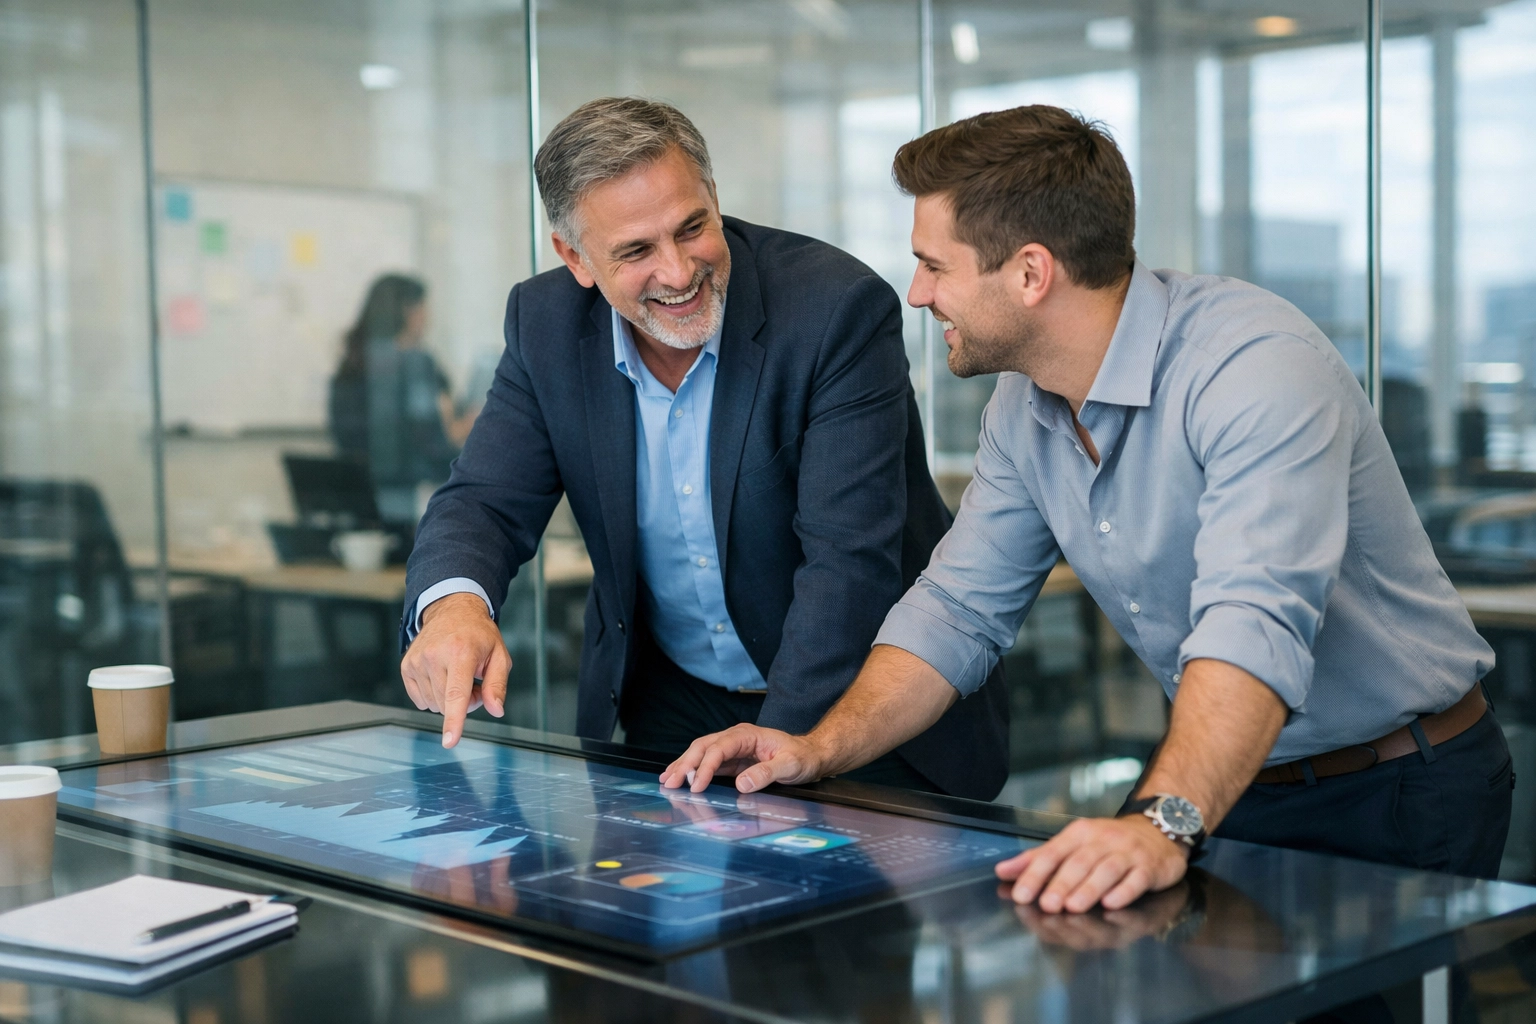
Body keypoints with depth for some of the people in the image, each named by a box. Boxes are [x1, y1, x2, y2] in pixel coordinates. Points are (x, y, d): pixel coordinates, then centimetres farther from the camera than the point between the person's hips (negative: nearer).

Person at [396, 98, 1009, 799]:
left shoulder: (840, 308, -20)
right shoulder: (546, 324, -5)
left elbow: (850, 562, -24)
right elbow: (485, 502, -5)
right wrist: (452, 604, -29)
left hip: (854, 709, -4)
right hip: (672, 709, 4)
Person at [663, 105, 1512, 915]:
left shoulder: (1258, 369, -26)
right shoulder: (1025, 408, 0)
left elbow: (1254, 625, -39)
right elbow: (958, 608, 6)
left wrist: (1162, 824, -53)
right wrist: (820, 749, -8)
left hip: (1397, 798, -6)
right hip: (1221, 781, 6)